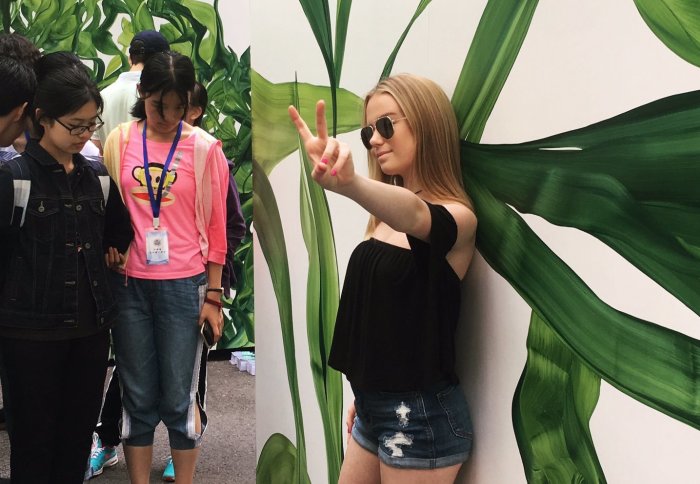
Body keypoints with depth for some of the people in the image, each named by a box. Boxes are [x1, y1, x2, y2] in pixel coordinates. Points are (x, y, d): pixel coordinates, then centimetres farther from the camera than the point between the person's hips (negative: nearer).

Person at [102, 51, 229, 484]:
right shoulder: (119, 142, 3)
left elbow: (216, 227, 0)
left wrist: (213, 295, -1)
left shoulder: (204, 148, -3)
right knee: (138, 398, 10)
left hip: (184, 285, -2)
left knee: (179, 398, 5)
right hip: (130, 284, 2)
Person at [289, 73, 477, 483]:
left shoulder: (456, 216, -16)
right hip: (375, 406, 7)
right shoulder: (386, 216, 6)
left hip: (420, 413, -7)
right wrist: (364, 392, 15)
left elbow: (415, 214, -40)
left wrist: (349, 183, -59)